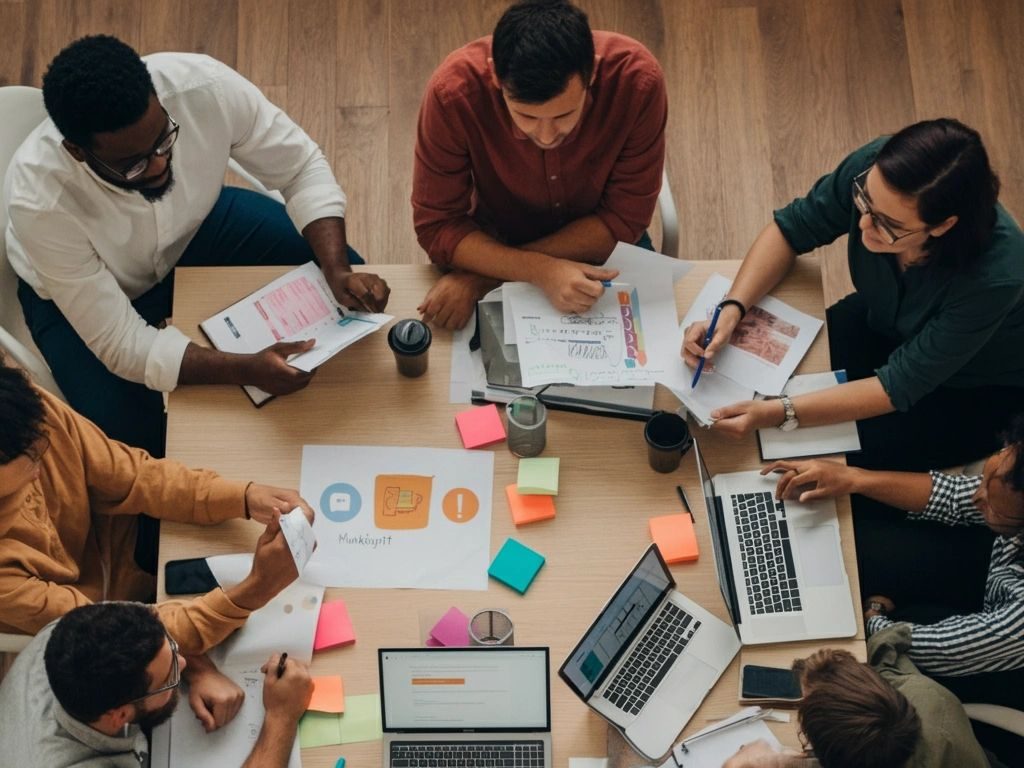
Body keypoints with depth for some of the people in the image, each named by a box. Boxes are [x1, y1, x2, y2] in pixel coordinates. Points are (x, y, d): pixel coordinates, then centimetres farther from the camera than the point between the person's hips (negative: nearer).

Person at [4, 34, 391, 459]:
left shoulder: (202, 85, -34)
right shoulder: (39, 200, -39)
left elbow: (302, 166, -18)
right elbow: (122, 345, -32)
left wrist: (338, 272, -33)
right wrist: (248, 370, -43)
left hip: (197, 224, 4)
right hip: (75, 294, -3)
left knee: (354, 293, -6)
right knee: (131, 441, -22)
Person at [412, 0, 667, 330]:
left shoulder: (636, 79, -30)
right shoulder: (454, 90, -30)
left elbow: (623, 220, -21)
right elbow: (436, 226, -20)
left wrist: (483, 275, -27)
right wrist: (540, 270, -36)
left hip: (604, 248, 1)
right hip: (496, 246, -1)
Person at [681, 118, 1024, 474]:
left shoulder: (994, 275, -40)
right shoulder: (874, 168, -30)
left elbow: (900, 385, -32)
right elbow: (790, 229, -13)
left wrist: (780, 414, -38)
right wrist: (731, 310, -27)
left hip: (971, 391, -4)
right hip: (884, 324, 5)